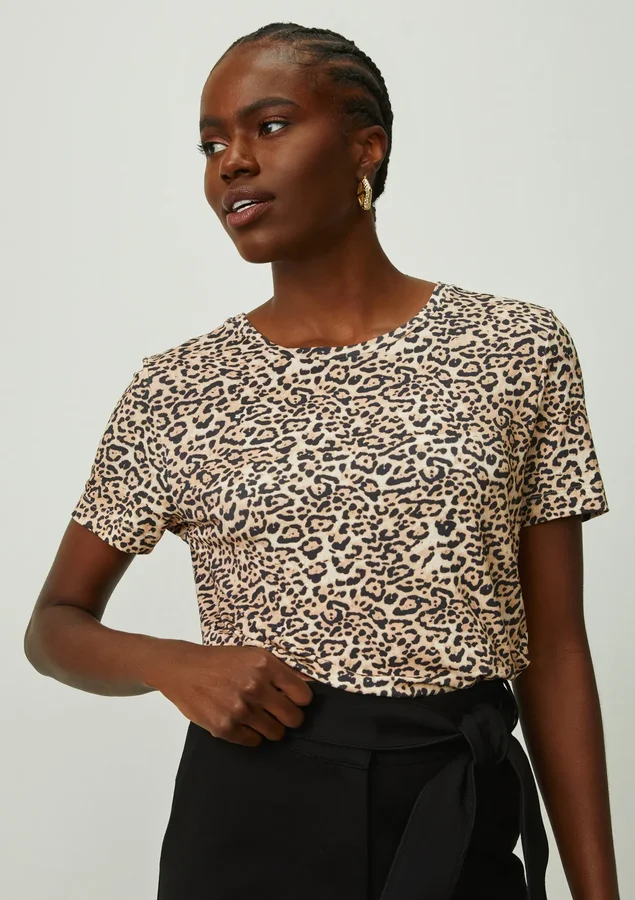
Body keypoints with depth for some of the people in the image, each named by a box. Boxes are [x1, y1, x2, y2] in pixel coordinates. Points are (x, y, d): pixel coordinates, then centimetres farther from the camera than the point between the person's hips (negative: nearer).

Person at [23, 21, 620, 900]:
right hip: (249, 816, 1)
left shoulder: (519, 348, -2)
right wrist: (175, 664, -13)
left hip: (464, 823, 0)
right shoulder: (177, 391, -1)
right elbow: (54, 626, 7)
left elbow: (554, 646, 0)